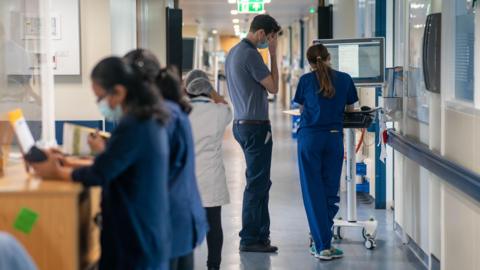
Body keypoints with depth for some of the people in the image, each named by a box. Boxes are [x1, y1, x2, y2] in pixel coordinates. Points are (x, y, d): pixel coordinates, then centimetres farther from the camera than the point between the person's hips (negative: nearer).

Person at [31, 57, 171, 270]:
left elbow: (98, 176, -20)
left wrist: (57, 172, -4)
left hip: (133, 239, -9)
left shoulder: (133, 126, -20)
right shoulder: (149, 120, 9)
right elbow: (112, 165, 15)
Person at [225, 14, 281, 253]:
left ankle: (261, 234, 20)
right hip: (255, 126, -10)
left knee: (260, 182, 15)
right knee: (257, 183, -4)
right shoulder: (250, 54, -17)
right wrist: (273, 55, -8)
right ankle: (250, 239, 0)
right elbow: (273, 87, -12)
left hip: (241, 123, 10)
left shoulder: (233, 52, 14)